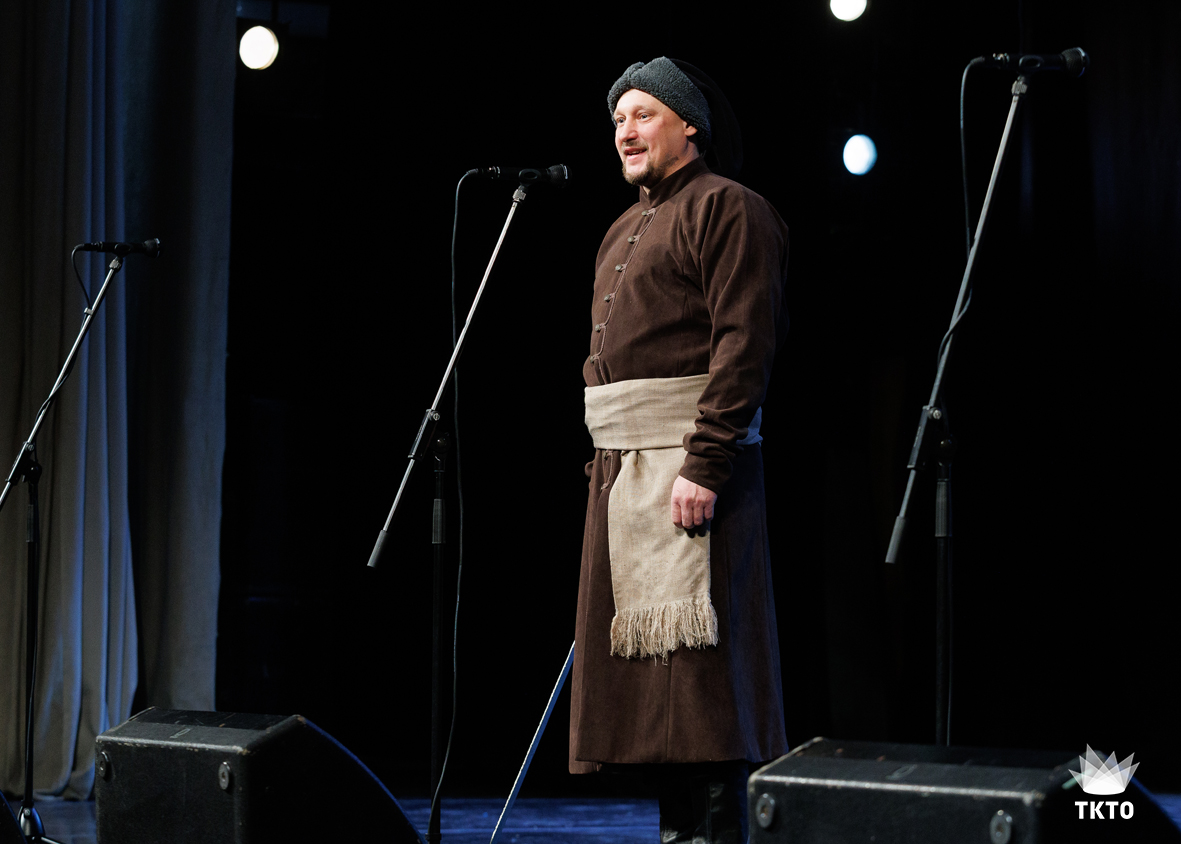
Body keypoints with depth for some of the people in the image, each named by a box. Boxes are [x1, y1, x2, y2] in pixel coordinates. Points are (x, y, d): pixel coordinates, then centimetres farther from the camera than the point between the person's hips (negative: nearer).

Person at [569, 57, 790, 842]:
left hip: (689, 462, -9)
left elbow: (745, 343, -16)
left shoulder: (727, 209, -6)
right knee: (645, 659, 9)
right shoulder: (624, 232, 23)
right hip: (621, 467, 9)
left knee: (696, 660, -11)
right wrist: (605, 466, 17)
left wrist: (704, 467, -23)